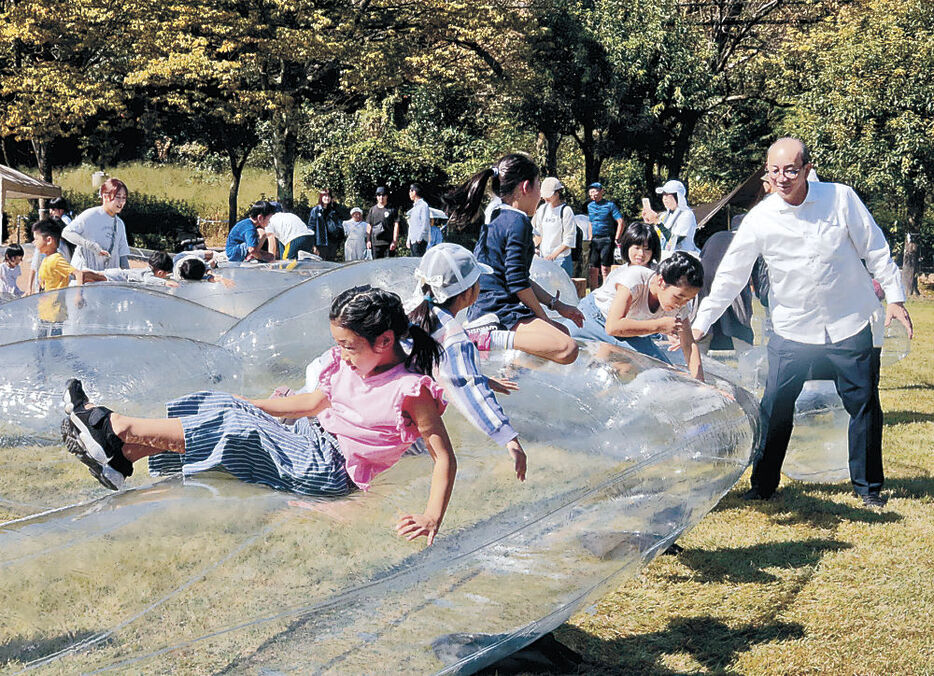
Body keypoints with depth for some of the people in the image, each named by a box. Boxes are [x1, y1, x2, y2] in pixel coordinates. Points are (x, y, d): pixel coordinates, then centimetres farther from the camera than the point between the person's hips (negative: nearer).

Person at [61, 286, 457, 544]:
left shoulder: (412, 390, -18)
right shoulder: (352, 364, 6)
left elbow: (445, 457, -19)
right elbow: (316, 403, 21)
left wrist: (432, 518, -32)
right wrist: (249, 404, 20)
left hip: (327, 470, -8)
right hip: (311, 440, 8)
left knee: (228, 428, -17)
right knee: (218, 407, 0)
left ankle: (113, 427, -8)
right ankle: (118, 457, -4)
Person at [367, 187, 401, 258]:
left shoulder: (392, 209, 4)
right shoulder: (372, 210, 15)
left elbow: (396, 226, 0)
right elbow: (369, 227, 17)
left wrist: (394, 241, -9)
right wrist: (369, 240, 8)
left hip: (388, 243, -3)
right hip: (375, 243, 3)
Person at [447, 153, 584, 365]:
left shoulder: (498, 220, 20)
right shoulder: (518, 222, -11)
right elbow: (517, 282, -16)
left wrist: (557, 304, 25)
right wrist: (542, 316, -3)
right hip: (499, 313, -11)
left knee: (562, 332, 25)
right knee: (568, 349, -24)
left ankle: (491, 337, 8)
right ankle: (491, 339, -23)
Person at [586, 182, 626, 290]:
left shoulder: (610, 205, -5)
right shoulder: (590, 206, 13)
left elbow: (621, 222, -8)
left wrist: (616, 239, -12)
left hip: (607, 240, -6)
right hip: (595, 240, 6)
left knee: (605, 269, -10)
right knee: (593, 270, 4)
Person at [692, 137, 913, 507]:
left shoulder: (841, 199, -7)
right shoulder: (760, 218, -7)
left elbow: (875, 250, 3)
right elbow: (730, 274, -1)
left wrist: (894, 297, 3)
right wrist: (701, 322, -1)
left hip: (851, 327, 0)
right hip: (792, 331, 0)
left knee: (864, 406, 7)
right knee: (774, 409, 1)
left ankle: (868, 486, 24)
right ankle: (762, 484, 20)